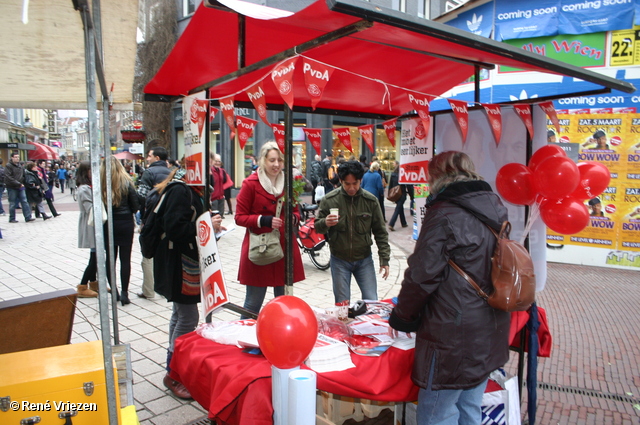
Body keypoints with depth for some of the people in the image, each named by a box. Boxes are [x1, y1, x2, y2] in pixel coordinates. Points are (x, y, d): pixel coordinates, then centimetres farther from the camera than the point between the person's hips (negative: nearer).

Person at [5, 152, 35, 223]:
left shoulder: (20, 166, 13)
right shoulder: (8, 166, -8)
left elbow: (23, 176, 21)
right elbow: (8, 178, -16)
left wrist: (22, 183, 7)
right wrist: (18, 184, -19)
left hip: (20, 187, 6)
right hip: (12, 188, -6)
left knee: (24, 202, -1)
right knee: (12, 204, 2)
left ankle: (28, 217, -2)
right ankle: (12, 219, 12)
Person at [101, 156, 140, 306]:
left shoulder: (100, 184, -7)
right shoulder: (126, 182, -9)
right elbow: (135, 205, -5)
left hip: (107, 225, 1)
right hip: (125, 224, -1)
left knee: (110, 258, 12)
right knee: (125, 259, 5)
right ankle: (124, 293, 4)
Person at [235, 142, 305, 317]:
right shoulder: (251, 183, -5)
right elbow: (239, 217, -4)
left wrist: (293, 218, -8)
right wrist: (263, 220, -20)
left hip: (285, 247, 4)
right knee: (253, 302, 4)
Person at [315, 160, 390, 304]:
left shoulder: (371, 201, -5)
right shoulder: (329, 200, -8)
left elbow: (380, 232, 1)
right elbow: (317, 227, -1)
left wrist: (384, 259, -3)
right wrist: (325, 223, -24)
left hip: (364, 259, 1)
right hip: (339, 260, -1)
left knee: (371, 301, 6)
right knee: (342, 303, 9)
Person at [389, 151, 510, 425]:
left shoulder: (444, 214, -16)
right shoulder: (494, 209, 8)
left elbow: (422, 275, -17)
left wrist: (402, 316, 0)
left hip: (453, 339, -8)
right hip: (490, 336, 8)